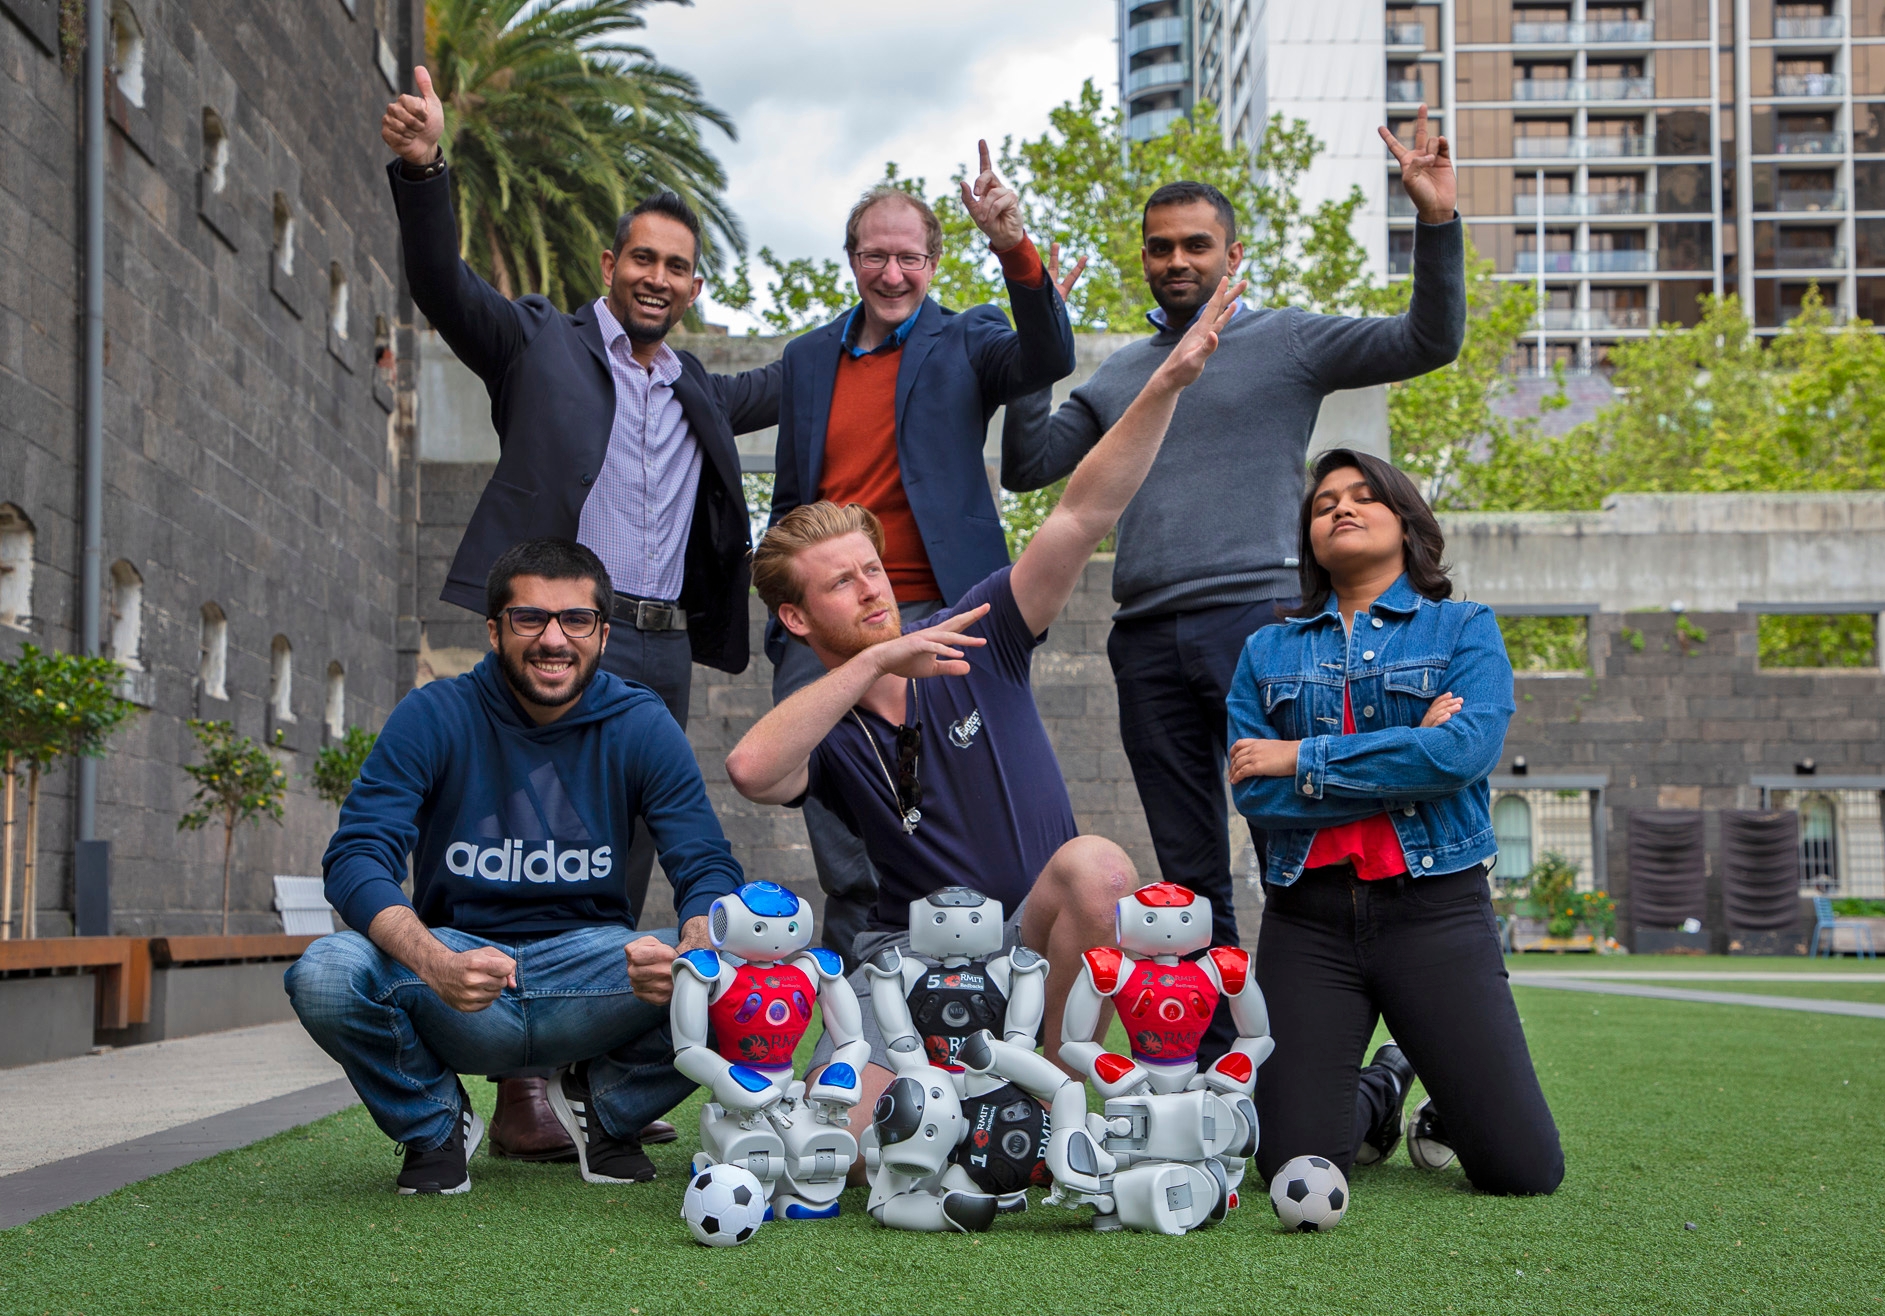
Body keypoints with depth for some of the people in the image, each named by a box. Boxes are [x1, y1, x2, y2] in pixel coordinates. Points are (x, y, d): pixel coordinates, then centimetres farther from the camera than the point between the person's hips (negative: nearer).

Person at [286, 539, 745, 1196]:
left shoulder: (641, 725, -2)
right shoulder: (434, 717, -6)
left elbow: (709, 868, -8)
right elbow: (354, 857, -16)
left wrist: (689, 954, -34)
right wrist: (436, 964, -37)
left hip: (589, 962, 1)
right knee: (325, 974, -32)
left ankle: (605, 1103, 6)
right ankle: (434, 1119, 3)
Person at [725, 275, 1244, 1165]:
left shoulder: (979, 636, 0)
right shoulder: (823, 732, -3)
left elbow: (1082, 516, -11)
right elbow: (750, 770, -29)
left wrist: (1167, 383, -22)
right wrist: (876, 662, -29)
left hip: (1037, 941, 1)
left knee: (1095, 866, -34)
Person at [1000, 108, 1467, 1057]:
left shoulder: (1285, 341, 7)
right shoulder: (1121, 372, 21)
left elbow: (1429, 342, -2)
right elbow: (1029, 465, 15)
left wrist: (1436, 221, -15)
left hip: (1256, 620, -5)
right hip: (1147, 640, 5)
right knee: (1189, 873, 8)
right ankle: (1207, 1067, 14)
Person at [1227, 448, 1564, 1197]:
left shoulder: (1465, 629, 8)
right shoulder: (1268, 650, 12)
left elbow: (1465, 752, -12)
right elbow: (1253, 794, -3)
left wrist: (1302, 759, -9)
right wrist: (1409, 755, -9)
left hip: (1434, 905, -1)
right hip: (1308, 913, 2)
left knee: (1524, 1171, -8)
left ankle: (1448, 1104, 27)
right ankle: (1377, 1095, 29)